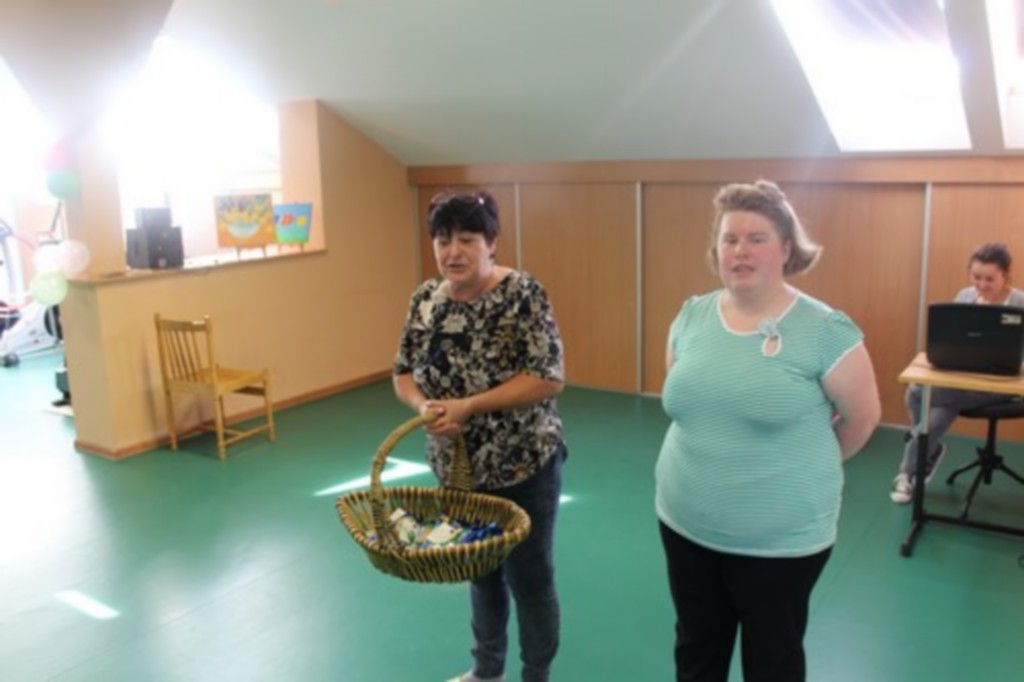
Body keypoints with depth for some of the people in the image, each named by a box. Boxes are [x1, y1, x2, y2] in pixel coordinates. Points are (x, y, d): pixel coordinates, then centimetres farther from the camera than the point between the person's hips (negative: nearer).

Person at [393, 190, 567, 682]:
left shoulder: (522, 293, -17)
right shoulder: (426, 298, 0)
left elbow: (549, 378, -21)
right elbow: (403, 373, 6)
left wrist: (468, 405, -26)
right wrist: (425, 405, -17)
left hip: (525, 465, -5)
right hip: (457, 467, 6)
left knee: (529, 577, 9)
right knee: (479, 571, 22)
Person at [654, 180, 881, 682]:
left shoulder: (825, 329, -16)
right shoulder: (691, 316, -1)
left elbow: (863, 417, -5)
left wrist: (808, 466, 6)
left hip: (782, 538, -4)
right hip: (685, 523, 4)